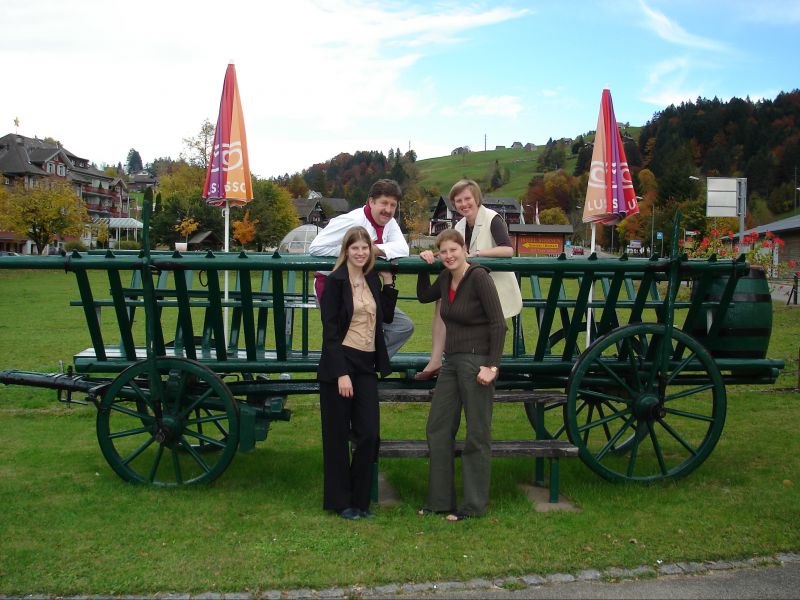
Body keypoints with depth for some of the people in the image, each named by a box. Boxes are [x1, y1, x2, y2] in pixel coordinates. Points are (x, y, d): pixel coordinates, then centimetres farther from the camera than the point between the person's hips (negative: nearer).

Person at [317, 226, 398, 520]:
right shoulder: (336, 281, -7)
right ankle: (340, 501, 18)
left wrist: (388, 281, 9)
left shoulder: (372, 280, 10)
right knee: (338, 436, 5)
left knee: (369, 434, 3)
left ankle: (360, 499, 18)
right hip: (340, 365, -5)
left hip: (366, 366, 5)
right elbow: (330, 330, -12)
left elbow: (387, 317, 16)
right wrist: (341, 373, -17)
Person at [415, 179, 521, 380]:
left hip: (497, 288, -7)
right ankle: (435, 361, -14)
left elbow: (508, 250, -25)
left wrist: (476, 254, -29)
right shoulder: (460, 226, 10)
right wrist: (429, 253, -20)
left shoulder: (492, 219, -11)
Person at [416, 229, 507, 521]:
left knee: (477, 436, 2)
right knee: (437, 429, 10)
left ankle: (474, 505, 14)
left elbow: (498, 324, -17)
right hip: (452, 362, 8)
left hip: (477, 361, -8)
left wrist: (492, 366, -21)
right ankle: (440, 500, 21)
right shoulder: (446, 278, 7)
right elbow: (424, 296, 28)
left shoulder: (478, 276, -14)